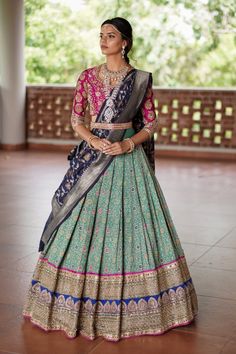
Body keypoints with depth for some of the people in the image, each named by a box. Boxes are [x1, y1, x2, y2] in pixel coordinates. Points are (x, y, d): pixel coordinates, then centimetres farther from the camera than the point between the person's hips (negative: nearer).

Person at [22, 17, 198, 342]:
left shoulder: (140, 79, 1)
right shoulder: (88, 76, 7)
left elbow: (151, 123, 2)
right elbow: (76, 118, 7)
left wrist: (128, 144, -14)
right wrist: (92, 140, -11)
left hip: (128, 156, -2)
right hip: (93, 154, 2)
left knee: (130, 222, 0)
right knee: (86, 223, 2)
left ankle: (131, 301, 16)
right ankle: (85, 300, 18)